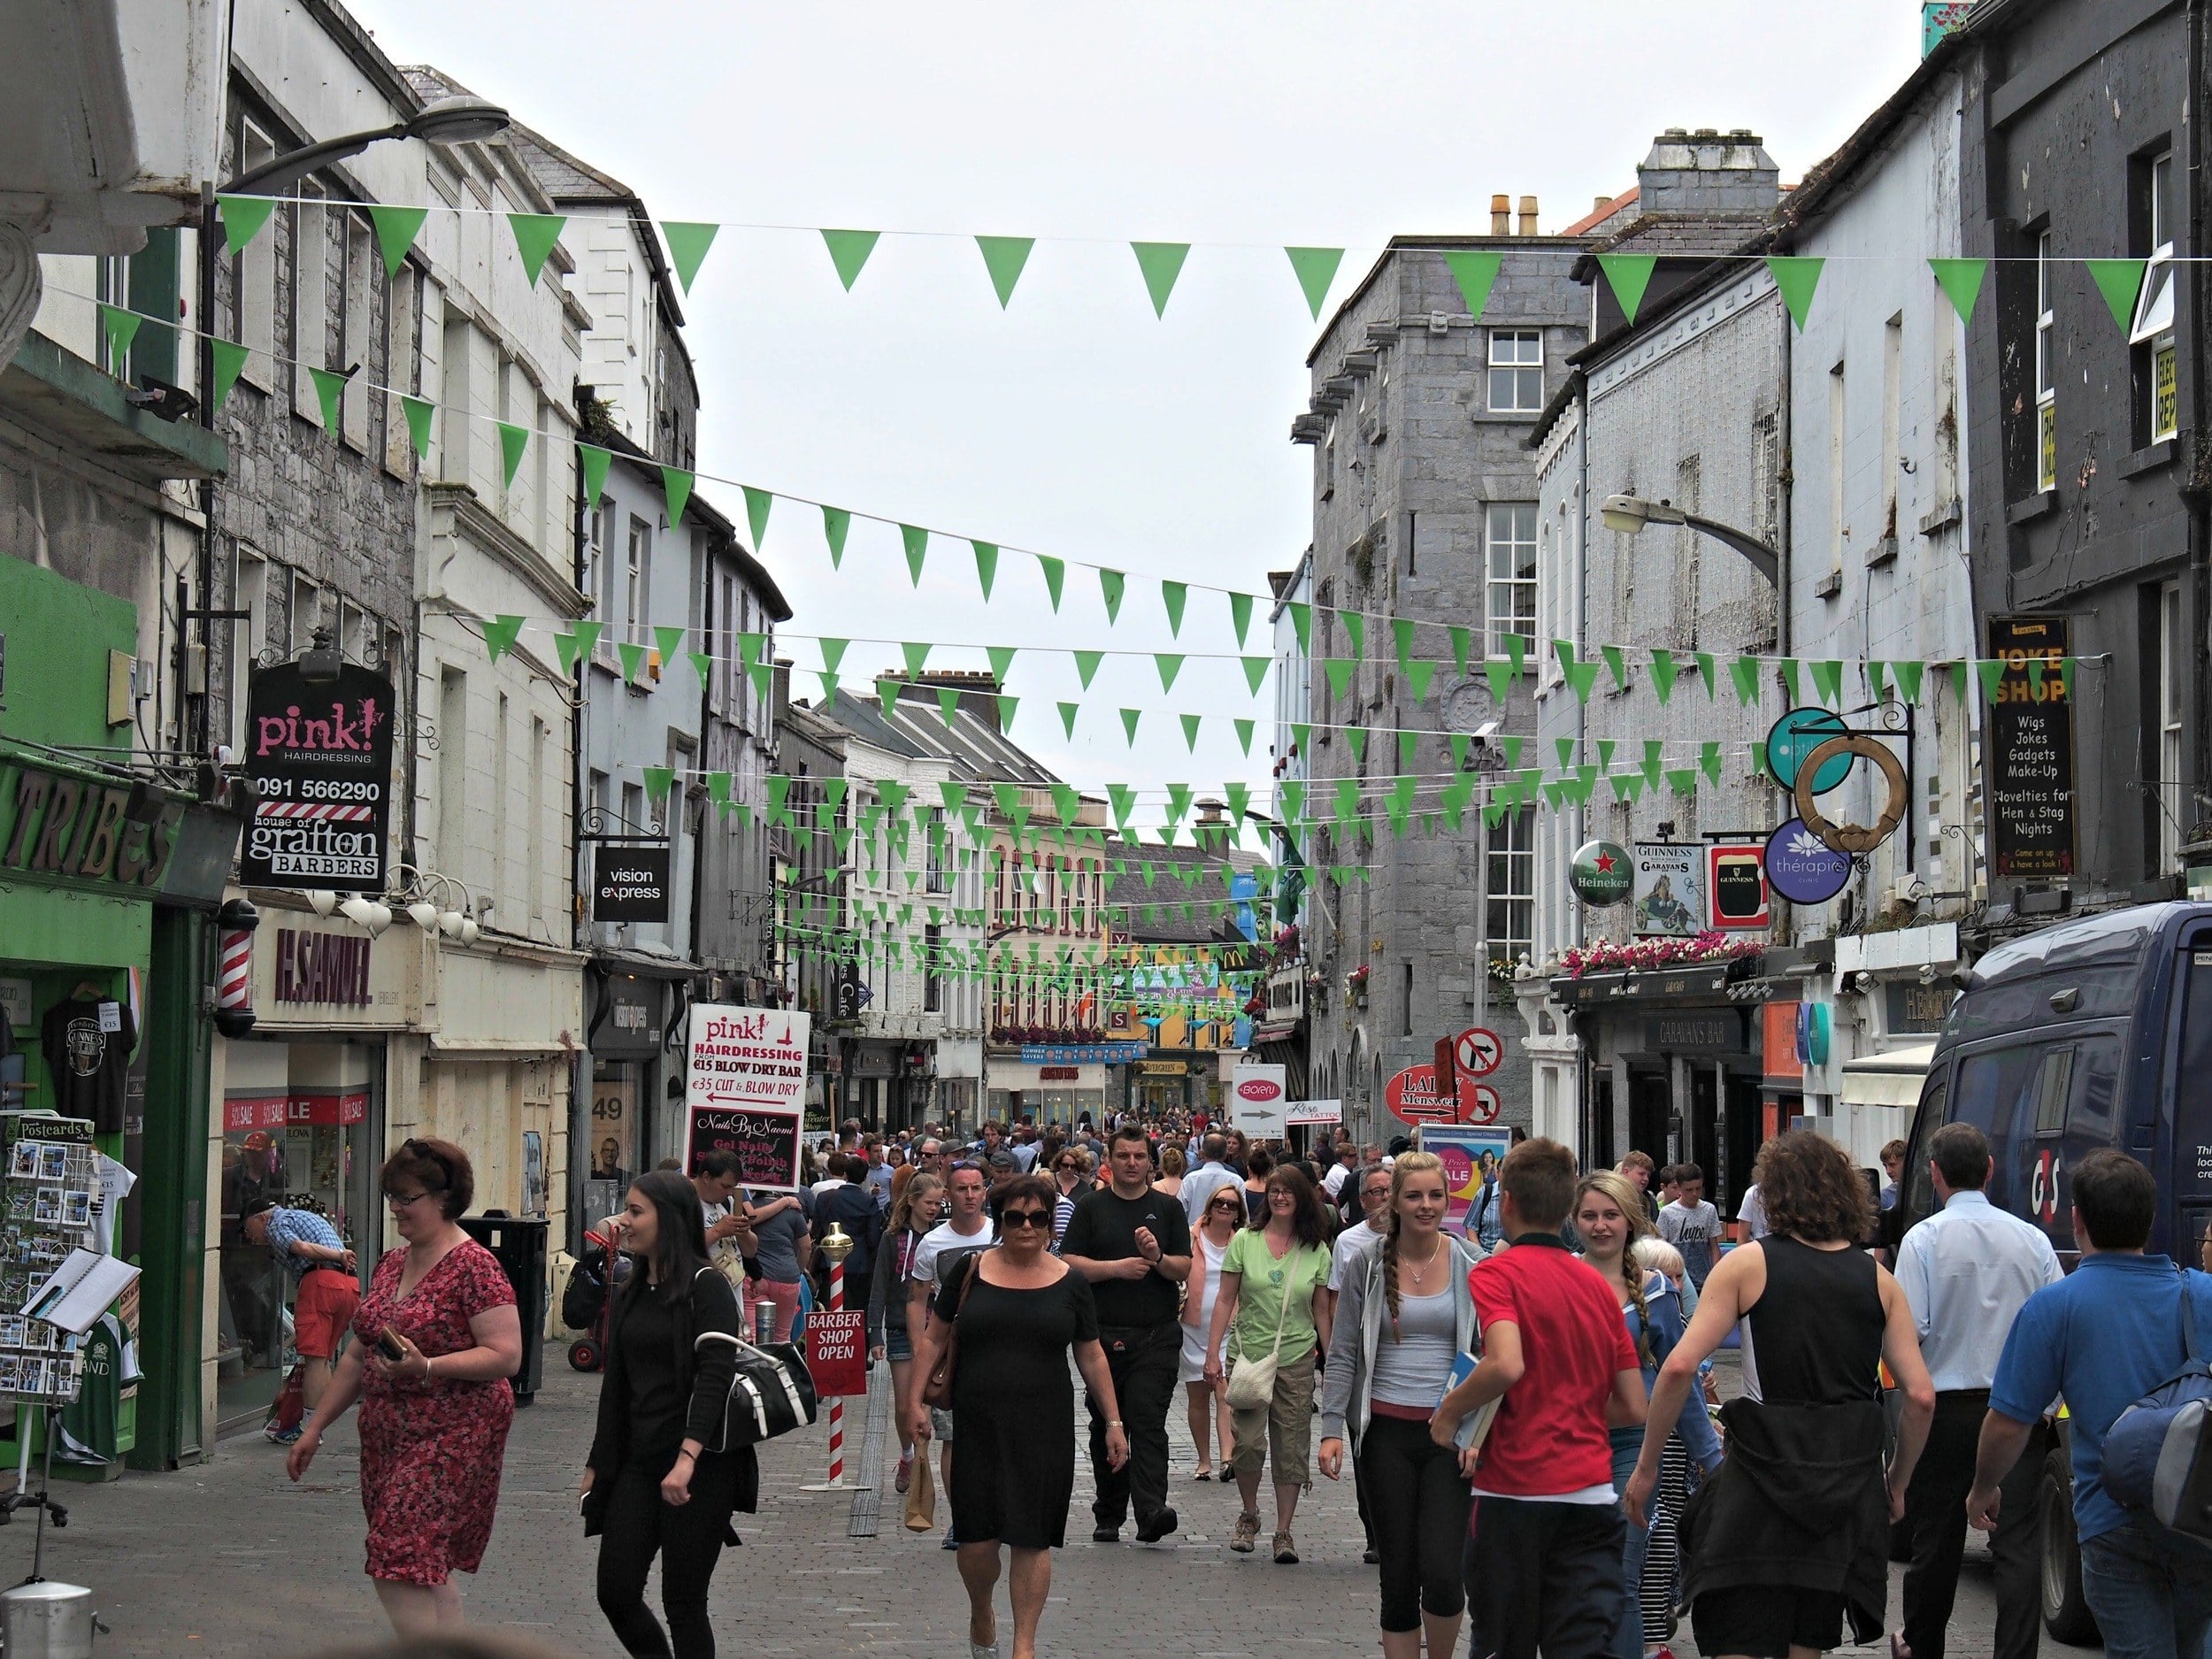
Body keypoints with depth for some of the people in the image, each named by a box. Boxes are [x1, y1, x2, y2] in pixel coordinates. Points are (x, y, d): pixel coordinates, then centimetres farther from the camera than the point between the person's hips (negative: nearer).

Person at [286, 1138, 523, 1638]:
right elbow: (358, 1356, 21)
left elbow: (506, 1355, -18)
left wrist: (426, 1367, -27)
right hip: (388, 1437, 8)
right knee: (427, 1575, 9)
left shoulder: (474, 1266, -11)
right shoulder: (390, 1265, 14)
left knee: (399, 1570, -16)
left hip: (449, 1440, -8)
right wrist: (315, 1429, 21)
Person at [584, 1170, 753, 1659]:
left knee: (683, 1601, -2)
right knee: (615, 1592, 2)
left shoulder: (705, 1286, -9)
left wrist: (687, 1458, -28)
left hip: (701, 1467, -7)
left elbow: (714, 1375, -19)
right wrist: (597, 1463, 20)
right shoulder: (629, 1293, 13)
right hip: (638, 1463, 7)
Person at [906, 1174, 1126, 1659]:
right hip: (974, 1427, 0)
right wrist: (916, 1400, 0)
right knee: (976, 1540, -1)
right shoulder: (970, 1270, 3)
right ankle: (981, 1616, 29)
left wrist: (1113, 1422, 9)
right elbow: (933, 1337, 8)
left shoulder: (1070, 1283, 5)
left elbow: (1091, 1356, 11)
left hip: (1043, 1430, 0)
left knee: (1032, 1538, -1)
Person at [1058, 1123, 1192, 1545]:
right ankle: (1109, 1515, 19)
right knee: (1105, 1426, 9)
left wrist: (1156, 1257, -14)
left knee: (1148, 1422, -14)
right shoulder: (1091, 1207, 9)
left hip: (1156, 1336, -2)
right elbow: (1068, 1264, 1)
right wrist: (1117, 1268, -11)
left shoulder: (1167, 1208, 10)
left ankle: (1150, 1510, -24)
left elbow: (1184, 1269, 5)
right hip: (1103, 1333, 2)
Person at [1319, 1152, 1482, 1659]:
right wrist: (1332, 1428, -4)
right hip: (1387, 1431, 1)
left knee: (1442, 1570, -12)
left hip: (1450, 1431, -1)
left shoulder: (1470, 1265, 2)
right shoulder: (1368, 1265, 3)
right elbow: (1343, 1353, 4)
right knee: (1398, 1574, 5)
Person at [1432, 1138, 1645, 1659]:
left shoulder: (1496, 1272, -6)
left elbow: (1507, 1365, -25)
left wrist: (1449, 1412, -9)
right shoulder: (1598, 1284, 12)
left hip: (1516, 1485, -4)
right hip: (1591, 1487, 4)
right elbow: (1634, 1407, 12)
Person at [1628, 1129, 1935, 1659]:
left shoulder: (1749, 1264, -2)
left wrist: (1646, 1466, -3)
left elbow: (1680, 1367, -11)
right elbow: (1921, 1395, 2)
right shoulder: (1878, 1279, 7)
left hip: (1762, 1474, -4)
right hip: (1849, 1479, 4)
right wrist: (1896, 1486, 16)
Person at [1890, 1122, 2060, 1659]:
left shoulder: (1924, 1238, -9)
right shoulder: (2032, 1239, 0)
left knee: (1936, 1540, 12)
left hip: (1945, 1408, -1)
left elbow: (1908, 1329, -16)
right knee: (2017, 1544, 0)